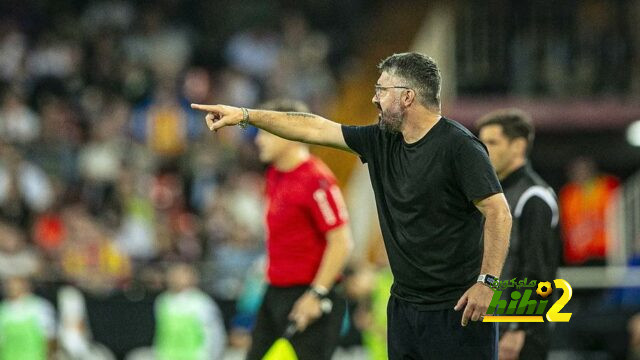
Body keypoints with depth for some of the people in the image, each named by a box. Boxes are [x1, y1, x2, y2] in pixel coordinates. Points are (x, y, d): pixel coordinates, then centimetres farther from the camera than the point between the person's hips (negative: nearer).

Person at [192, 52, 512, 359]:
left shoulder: (459, 147, -13)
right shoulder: (383, 141, 9)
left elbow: (498, 212, -16)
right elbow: (315, 129, 15)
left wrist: (487, 282, -21)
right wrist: (246, 115, 16)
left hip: (457, 308, -8)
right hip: (405, 303, 8)